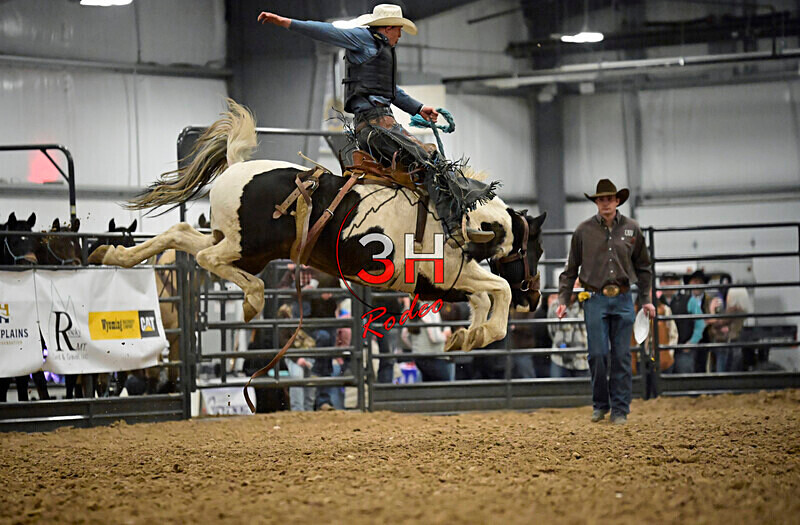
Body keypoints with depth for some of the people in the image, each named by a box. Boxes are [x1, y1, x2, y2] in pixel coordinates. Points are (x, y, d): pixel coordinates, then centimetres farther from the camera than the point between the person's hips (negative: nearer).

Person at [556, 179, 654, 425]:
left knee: (621, 356, 1)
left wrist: (647, 300, 10)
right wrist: (563, 301, 2)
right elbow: (570, 269, 7)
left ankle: (620, 410, 7)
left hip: (622, 300, 1)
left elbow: (643, 267, 14)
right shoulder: (584, 230, 1)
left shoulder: (632, 229, 4)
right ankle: (600, 405, 12)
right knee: (598, 354, -5)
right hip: (595, 299, -1)